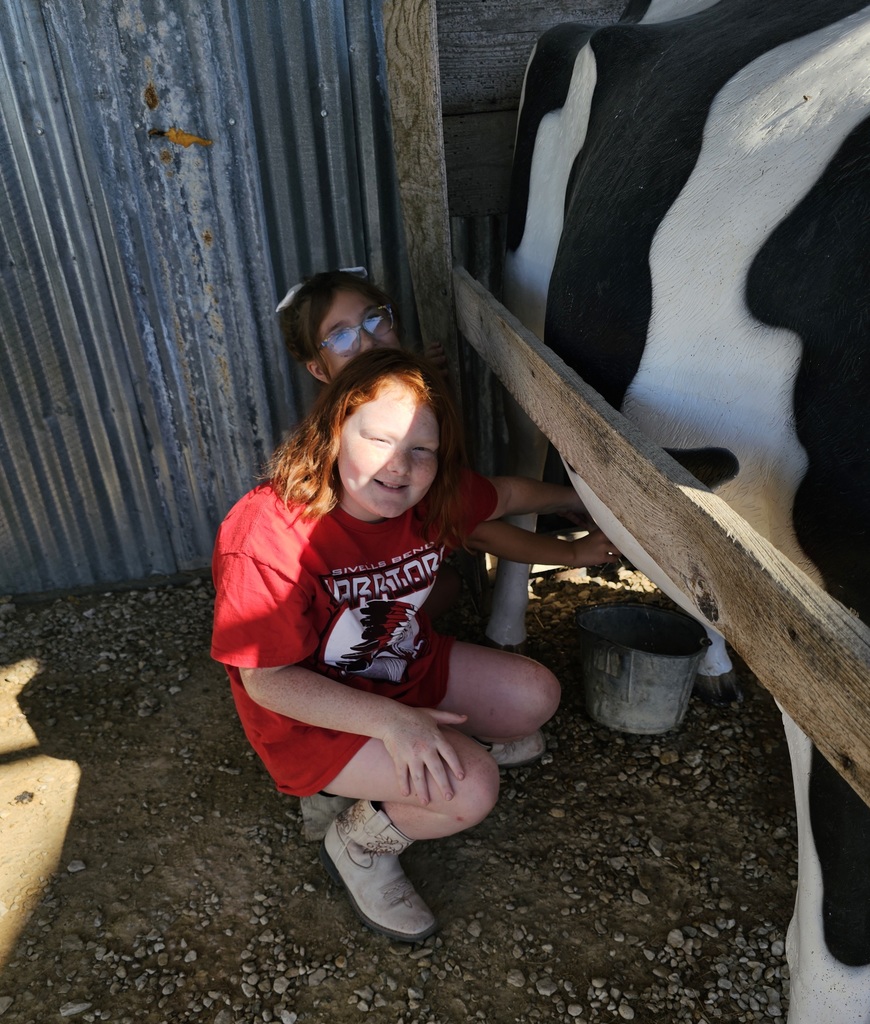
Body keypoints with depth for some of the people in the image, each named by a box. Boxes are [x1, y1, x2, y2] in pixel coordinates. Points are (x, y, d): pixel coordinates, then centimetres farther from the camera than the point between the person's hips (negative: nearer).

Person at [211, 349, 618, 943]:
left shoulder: (431, 499, -12)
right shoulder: (266, 537, -32)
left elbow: (507, 494, 10)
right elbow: (267, 679, -27)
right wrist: (390, 720, -36)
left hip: (406, 668, 7)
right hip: (310, 714, -7)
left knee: (536, 696, -3)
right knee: (471, 788, -22)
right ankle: (360, 845, 7)